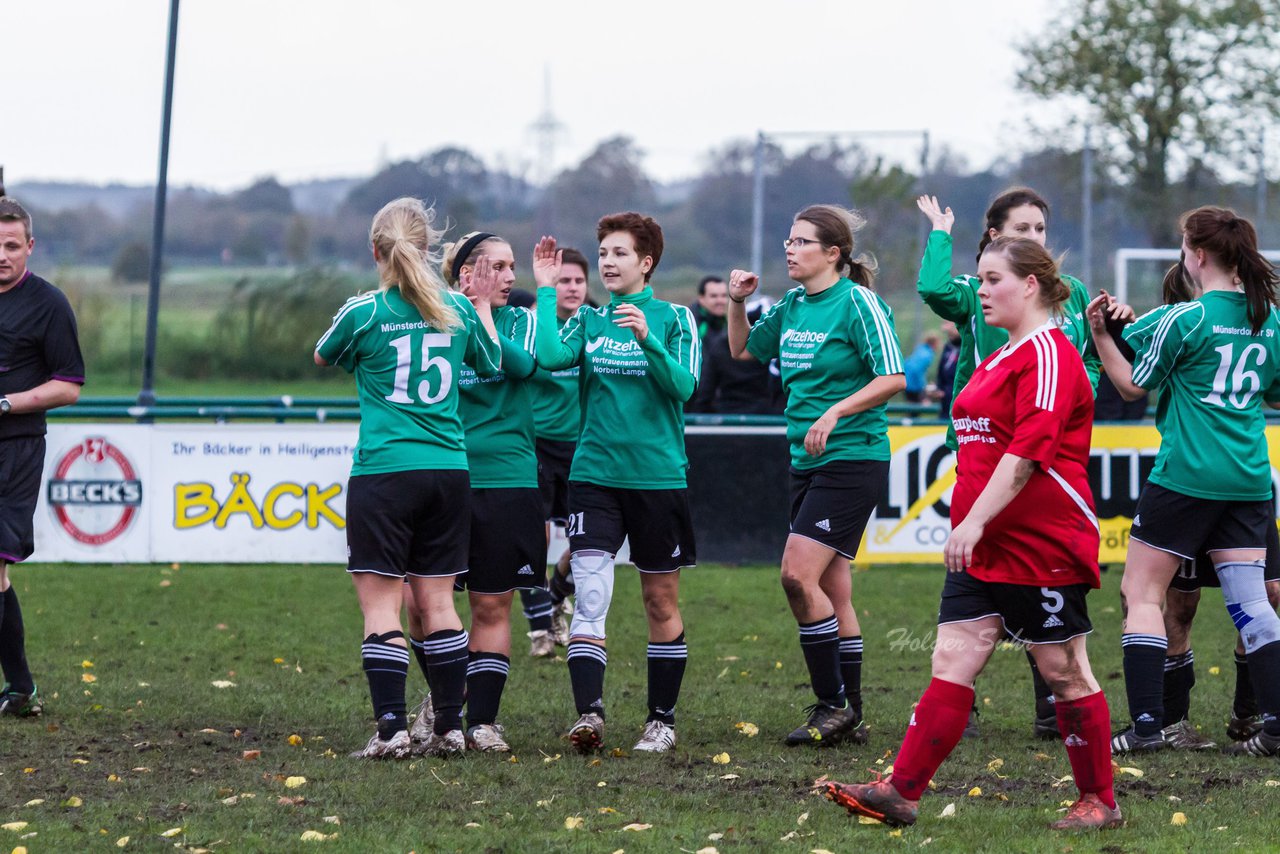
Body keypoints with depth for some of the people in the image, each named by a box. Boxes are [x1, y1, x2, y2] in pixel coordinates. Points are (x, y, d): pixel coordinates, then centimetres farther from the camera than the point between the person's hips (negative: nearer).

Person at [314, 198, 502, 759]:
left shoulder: (363, 312, -7)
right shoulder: (458, 310, 4)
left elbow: (323, 357, 14)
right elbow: (492, 364, 22)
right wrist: (482, 304, 32)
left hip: (383, 471, -4)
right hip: (448, 471, 4)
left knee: (380, 603, -2)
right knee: (436, 601, 10)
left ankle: (391, 729, -11)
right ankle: (450, 728, 11)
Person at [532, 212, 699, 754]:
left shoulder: (673, 318, 1)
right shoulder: (588, 320, 9)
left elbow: (684, 386, -12)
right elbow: (551, 356, -10)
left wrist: (648, 340, -26)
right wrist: (545, 291, -5)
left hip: (658, 477, -2)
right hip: (594, 475, 2)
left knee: (661, 602, 7)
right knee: (589, 597, -13)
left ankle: (661, 720, 18)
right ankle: (589, 715, -19)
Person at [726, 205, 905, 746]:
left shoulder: (857, 302, -10)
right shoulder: (792, 305, 12)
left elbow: (893, 378, -15)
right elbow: (743, 350, 26)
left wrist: (836, 411, -22)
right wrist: (737, 303, 10)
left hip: (852, 460, -8)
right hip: (807, 461, 8)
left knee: (798, 574, -16)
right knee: (832, 590, 9)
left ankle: (833, 705, -8)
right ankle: (849, 716, 14)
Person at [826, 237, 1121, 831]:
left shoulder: (1048, 354, -13)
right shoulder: (1004, 357, 18)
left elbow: (1028, 451, -22)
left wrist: (975, 520, -26)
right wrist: (970, 526, 23)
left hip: (1043, 546, -9)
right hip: (987, 548, 9)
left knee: (1063, 672, 1)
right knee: (952, 662, 1)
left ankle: (1099, 802, 12)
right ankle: (900, 793, -5)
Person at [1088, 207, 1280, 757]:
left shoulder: (1185, 318, -11)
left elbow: (1133, 386, -2)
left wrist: (1100, 334, 2)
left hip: (1186, 478, -6)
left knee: (1141, 592, 3)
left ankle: (1146, 724, -5)